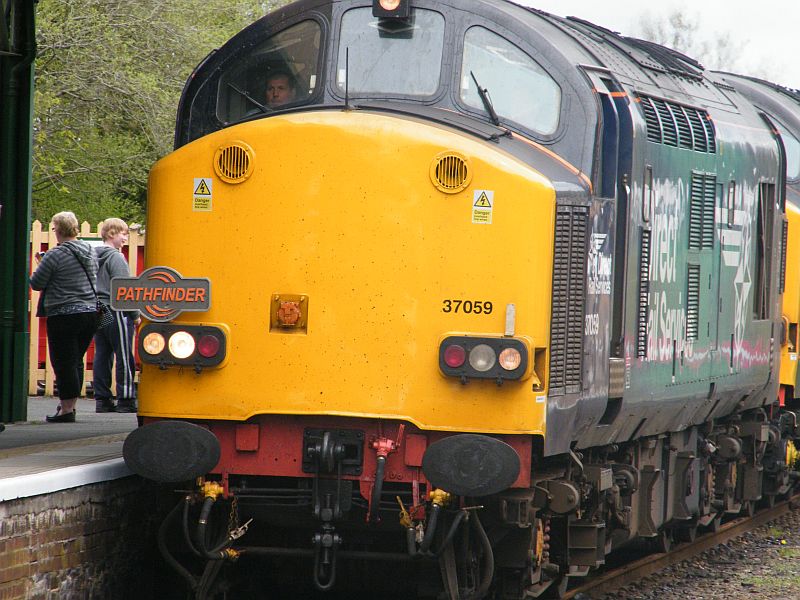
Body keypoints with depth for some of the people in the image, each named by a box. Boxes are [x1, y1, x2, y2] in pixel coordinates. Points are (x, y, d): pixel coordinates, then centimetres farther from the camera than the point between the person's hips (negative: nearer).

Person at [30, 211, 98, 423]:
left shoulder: (56, 255, -16)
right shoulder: (89, 252, 6)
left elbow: (36, 283, -10)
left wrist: (41, 267, 9)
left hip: (64, 315, -7)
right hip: (90, 311, 7)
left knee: (64, 362, -1)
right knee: (76, 361, 15)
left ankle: (66, 409, -1)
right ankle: (70, 405, 22)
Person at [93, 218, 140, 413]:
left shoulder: (94, 256, 11)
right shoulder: (115, 257, -12)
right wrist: (135, 315, -9)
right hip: (116, 314, -8)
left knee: (101, 356, 8)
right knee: (124, 357, -3)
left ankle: (102, 399, 9)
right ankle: (125, 399, -3)